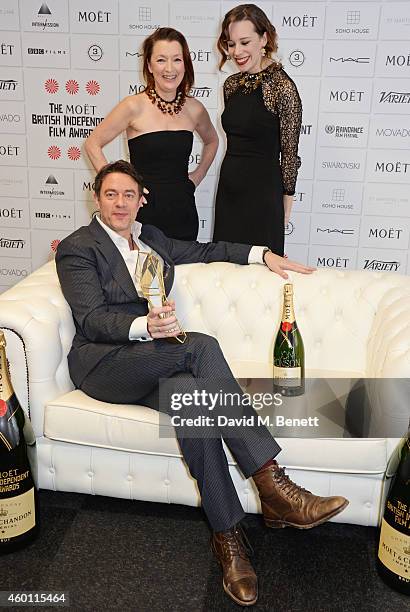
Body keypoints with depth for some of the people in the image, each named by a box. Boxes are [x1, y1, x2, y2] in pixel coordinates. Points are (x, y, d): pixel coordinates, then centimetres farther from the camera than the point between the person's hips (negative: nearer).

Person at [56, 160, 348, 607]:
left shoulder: (150, 237, 19)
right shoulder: (77, 248, -1)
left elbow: (202, 250, 31)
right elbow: (91, 319, -13)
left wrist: (262, 254, 20)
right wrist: (145, 326, -32)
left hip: (150, 360, 6)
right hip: (105, 361, -5)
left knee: (190, 394, -32)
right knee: (202, 346, -32)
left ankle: (227, 536, -28)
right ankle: (274, 488, -34)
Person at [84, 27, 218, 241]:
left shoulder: (194, 109, 4)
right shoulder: (134, 106, -8)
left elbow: (211, 141, 25)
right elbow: (92, 144, 0)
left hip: (183, 214, 4)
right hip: (143, 213, -4)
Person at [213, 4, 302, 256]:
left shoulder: (282, 86, -13)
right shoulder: (232, 84, 7)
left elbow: (289, 151, -9)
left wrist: (287, 199, -5)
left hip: (263, 190, -7)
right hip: (228, 187, 7)